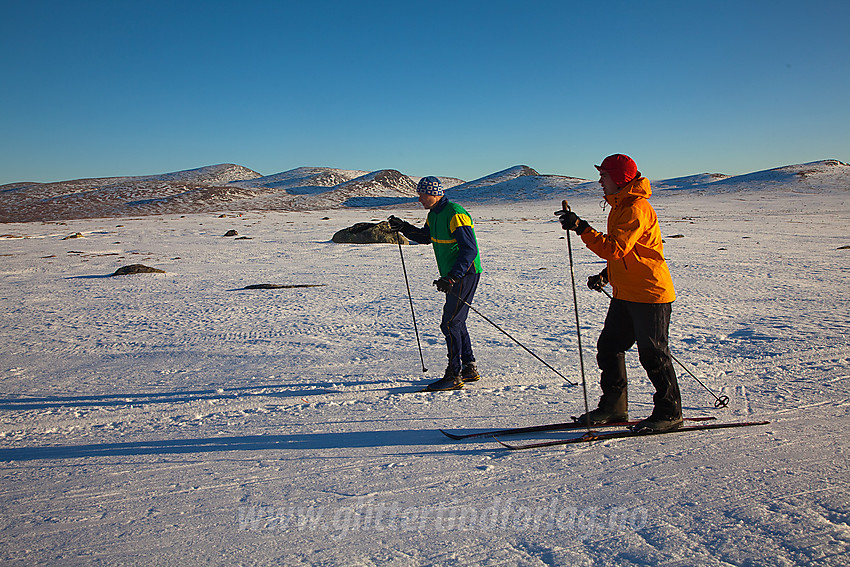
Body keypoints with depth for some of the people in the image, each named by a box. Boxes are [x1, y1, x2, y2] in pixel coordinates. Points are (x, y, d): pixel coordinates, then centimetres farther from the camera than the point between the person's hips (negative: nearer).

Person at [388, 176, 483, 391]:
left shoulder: (455, 214, -20)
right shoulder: (434, 214, 10)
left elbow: (470, 250, -26)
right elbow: (425, 236, 28)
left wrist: (452, 278, -32)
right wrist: (404, 228, 11)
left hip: (465, 275, -10)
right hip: (453, 275, 10)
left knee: (450, 324, -9)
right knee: (456, 322, 15)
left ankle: (454, 376, -2)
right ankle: (469, 369, 25)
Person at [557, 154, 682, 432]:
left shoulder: (637, 208, -17)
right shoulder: (619, 206, 16)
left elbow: (615, 249, -27)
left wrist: (581, 228, -28)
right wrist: (606, 276, 13)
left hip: (650, 294, -10)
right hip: (624, 294, 10)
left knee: (653, 355, 0)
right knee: (609, 347, 10)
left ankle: (670, 413, 15)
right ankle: (614, 407, 21)